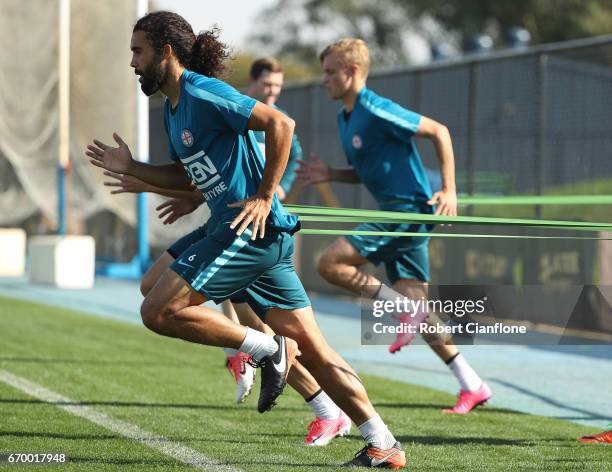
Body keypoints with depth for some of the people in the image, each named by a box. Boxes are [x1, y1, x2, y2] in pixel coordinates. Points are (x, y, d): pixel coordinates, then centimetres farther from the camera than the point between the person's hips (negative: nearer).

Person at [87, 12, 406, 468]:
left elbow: (281, 123, -18)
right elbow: (186, 177, 31)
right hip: (264, 239, 10)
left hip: (253, 227, -10)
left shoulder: (202, 93, -10)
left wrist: (264, 197, -17)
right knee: (314, 350, 6)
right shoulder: (174, 108, 19)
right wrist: (130, 168, 19)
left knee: (158, 311, -12)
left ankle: (269, 349, -6)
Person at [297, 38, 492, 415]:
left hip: (409, 207, -10)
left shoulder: (376, 110, -13)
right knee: (418, 307, 7)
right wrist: (331, 175, 8)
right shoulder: (345, 118, 16)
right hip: (396, 213, 10)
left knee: (332, 263, -16)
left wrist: (449, 190, -17)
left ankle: (407, 310, -10)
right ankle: (473, 386, 9)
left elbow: (439, 131, -12)